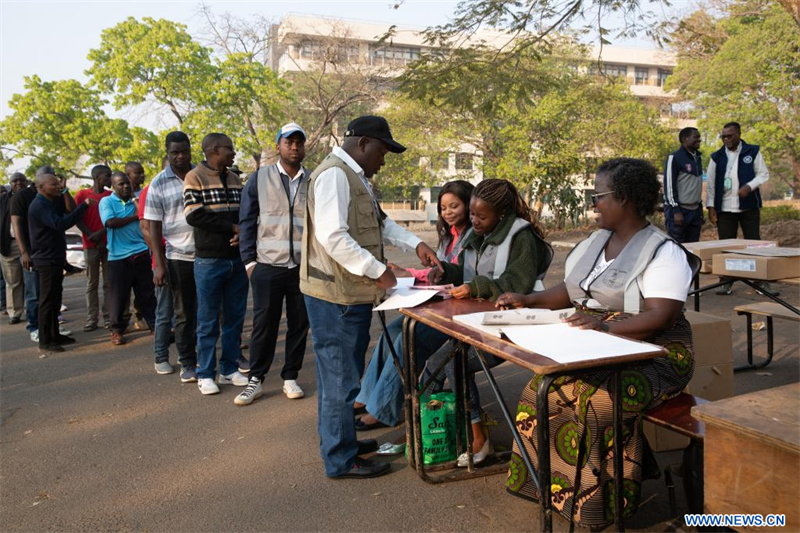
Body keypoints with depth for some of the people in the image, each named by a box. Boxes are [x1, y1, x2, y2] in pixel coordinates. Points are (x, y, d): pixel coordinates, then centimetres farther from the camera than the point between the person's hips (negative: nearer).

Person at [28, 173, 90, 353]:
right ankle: (44, 342, 2)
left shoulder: (50, 203, 16)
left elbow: (71, 212, 10)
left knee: (55, 300, 15)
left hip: (55, 259, 10)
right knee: (47, 301, -5)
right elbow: (60, 224, -29)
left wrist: (65, 191, 2)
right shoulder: (39, 206, -16)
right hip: (46, 260, -10)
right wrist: (84, 205, -29)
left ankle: (54, 335, 24)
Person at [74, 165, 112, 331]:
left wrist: (101, 233, -12)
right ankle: (92, 319, 2)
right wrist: (91, 235, -12)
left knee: (109, 282, 0)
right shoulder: (82, 195, 4)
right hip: (90, 245, -1)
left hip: (109, 244, 2)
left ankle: (108, 317, 3)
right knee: (92, 283, 1)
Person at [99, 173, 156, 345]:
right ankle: (117, 330, 15)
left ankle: (153, 324, 18)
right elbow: (110, 222, -15)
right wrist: (135, 217, -7)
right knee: (119, 295, 4)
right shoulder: (106, 201, 0)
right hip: (118, 256, -3)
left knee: (146, 292, 9)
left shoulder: (136, 200, 12)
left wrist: (135, 199, -3)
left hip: (141, 253, 3)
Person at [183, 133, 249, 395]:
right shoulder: (195, 177, -4)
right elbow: (194, 215, -15)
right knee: (208, 321, 2)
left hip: (237, 260, 6)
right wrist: (232, 227, -13)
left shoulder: (235, 179, 14)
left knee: (235, 317, 10)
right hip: (210, 261, -5)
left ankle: (229, 369, 21)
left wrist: (242, 233, -8)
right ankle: (205, 374, 13)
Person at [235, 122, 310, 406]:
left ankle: (290, 377, 23)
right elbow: (247, 221, 3)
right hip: (267, 266, -1)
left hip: (304, 267, 2)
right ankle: (256, 380, 18)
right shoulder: (260, 178, 3)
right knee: (264, 324, 4)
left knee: (299, 324, 8)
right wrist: (249, 260, -3)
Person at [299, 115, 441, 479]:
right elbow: (332, 235, -25)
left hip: (352, 293, 11)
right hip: (336, 295, -11)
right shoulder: (334, 175, -16)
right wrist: (377, 270, -20)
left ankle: (342, 441, 34)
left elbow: (379, 221, 24)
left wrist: (415, 244, 11)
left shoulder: (355, 176, 18)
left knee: (342, 374, 20)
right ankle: (341, 460, 11)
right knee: (341, 377, -1)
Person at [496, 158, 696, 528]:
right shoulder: (595, 241, 13)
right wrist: (528, 301, 2)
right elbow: (570, 290, 17)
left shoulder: (663, 252, -11)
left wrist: (606, 326, -36)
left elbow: (661, 316, -22)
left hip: (651, 356, -7)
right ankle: (552, 485, -2)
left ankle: (598, 501, -10)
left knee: (600, 403, -31)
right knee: (540, 391, -14)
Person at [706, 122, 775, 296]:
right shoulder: (717, 157, 7)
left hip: (749, 206, -1)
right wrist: (711, 206, -1)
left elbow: (763, 174, 5)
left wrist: (749, 186, -14)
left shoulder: (753, 152, 4)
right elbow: (710, 183, 6)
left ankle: (762, 282, 6)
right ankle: (727, 283, 10)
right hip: (724, 208, 1)